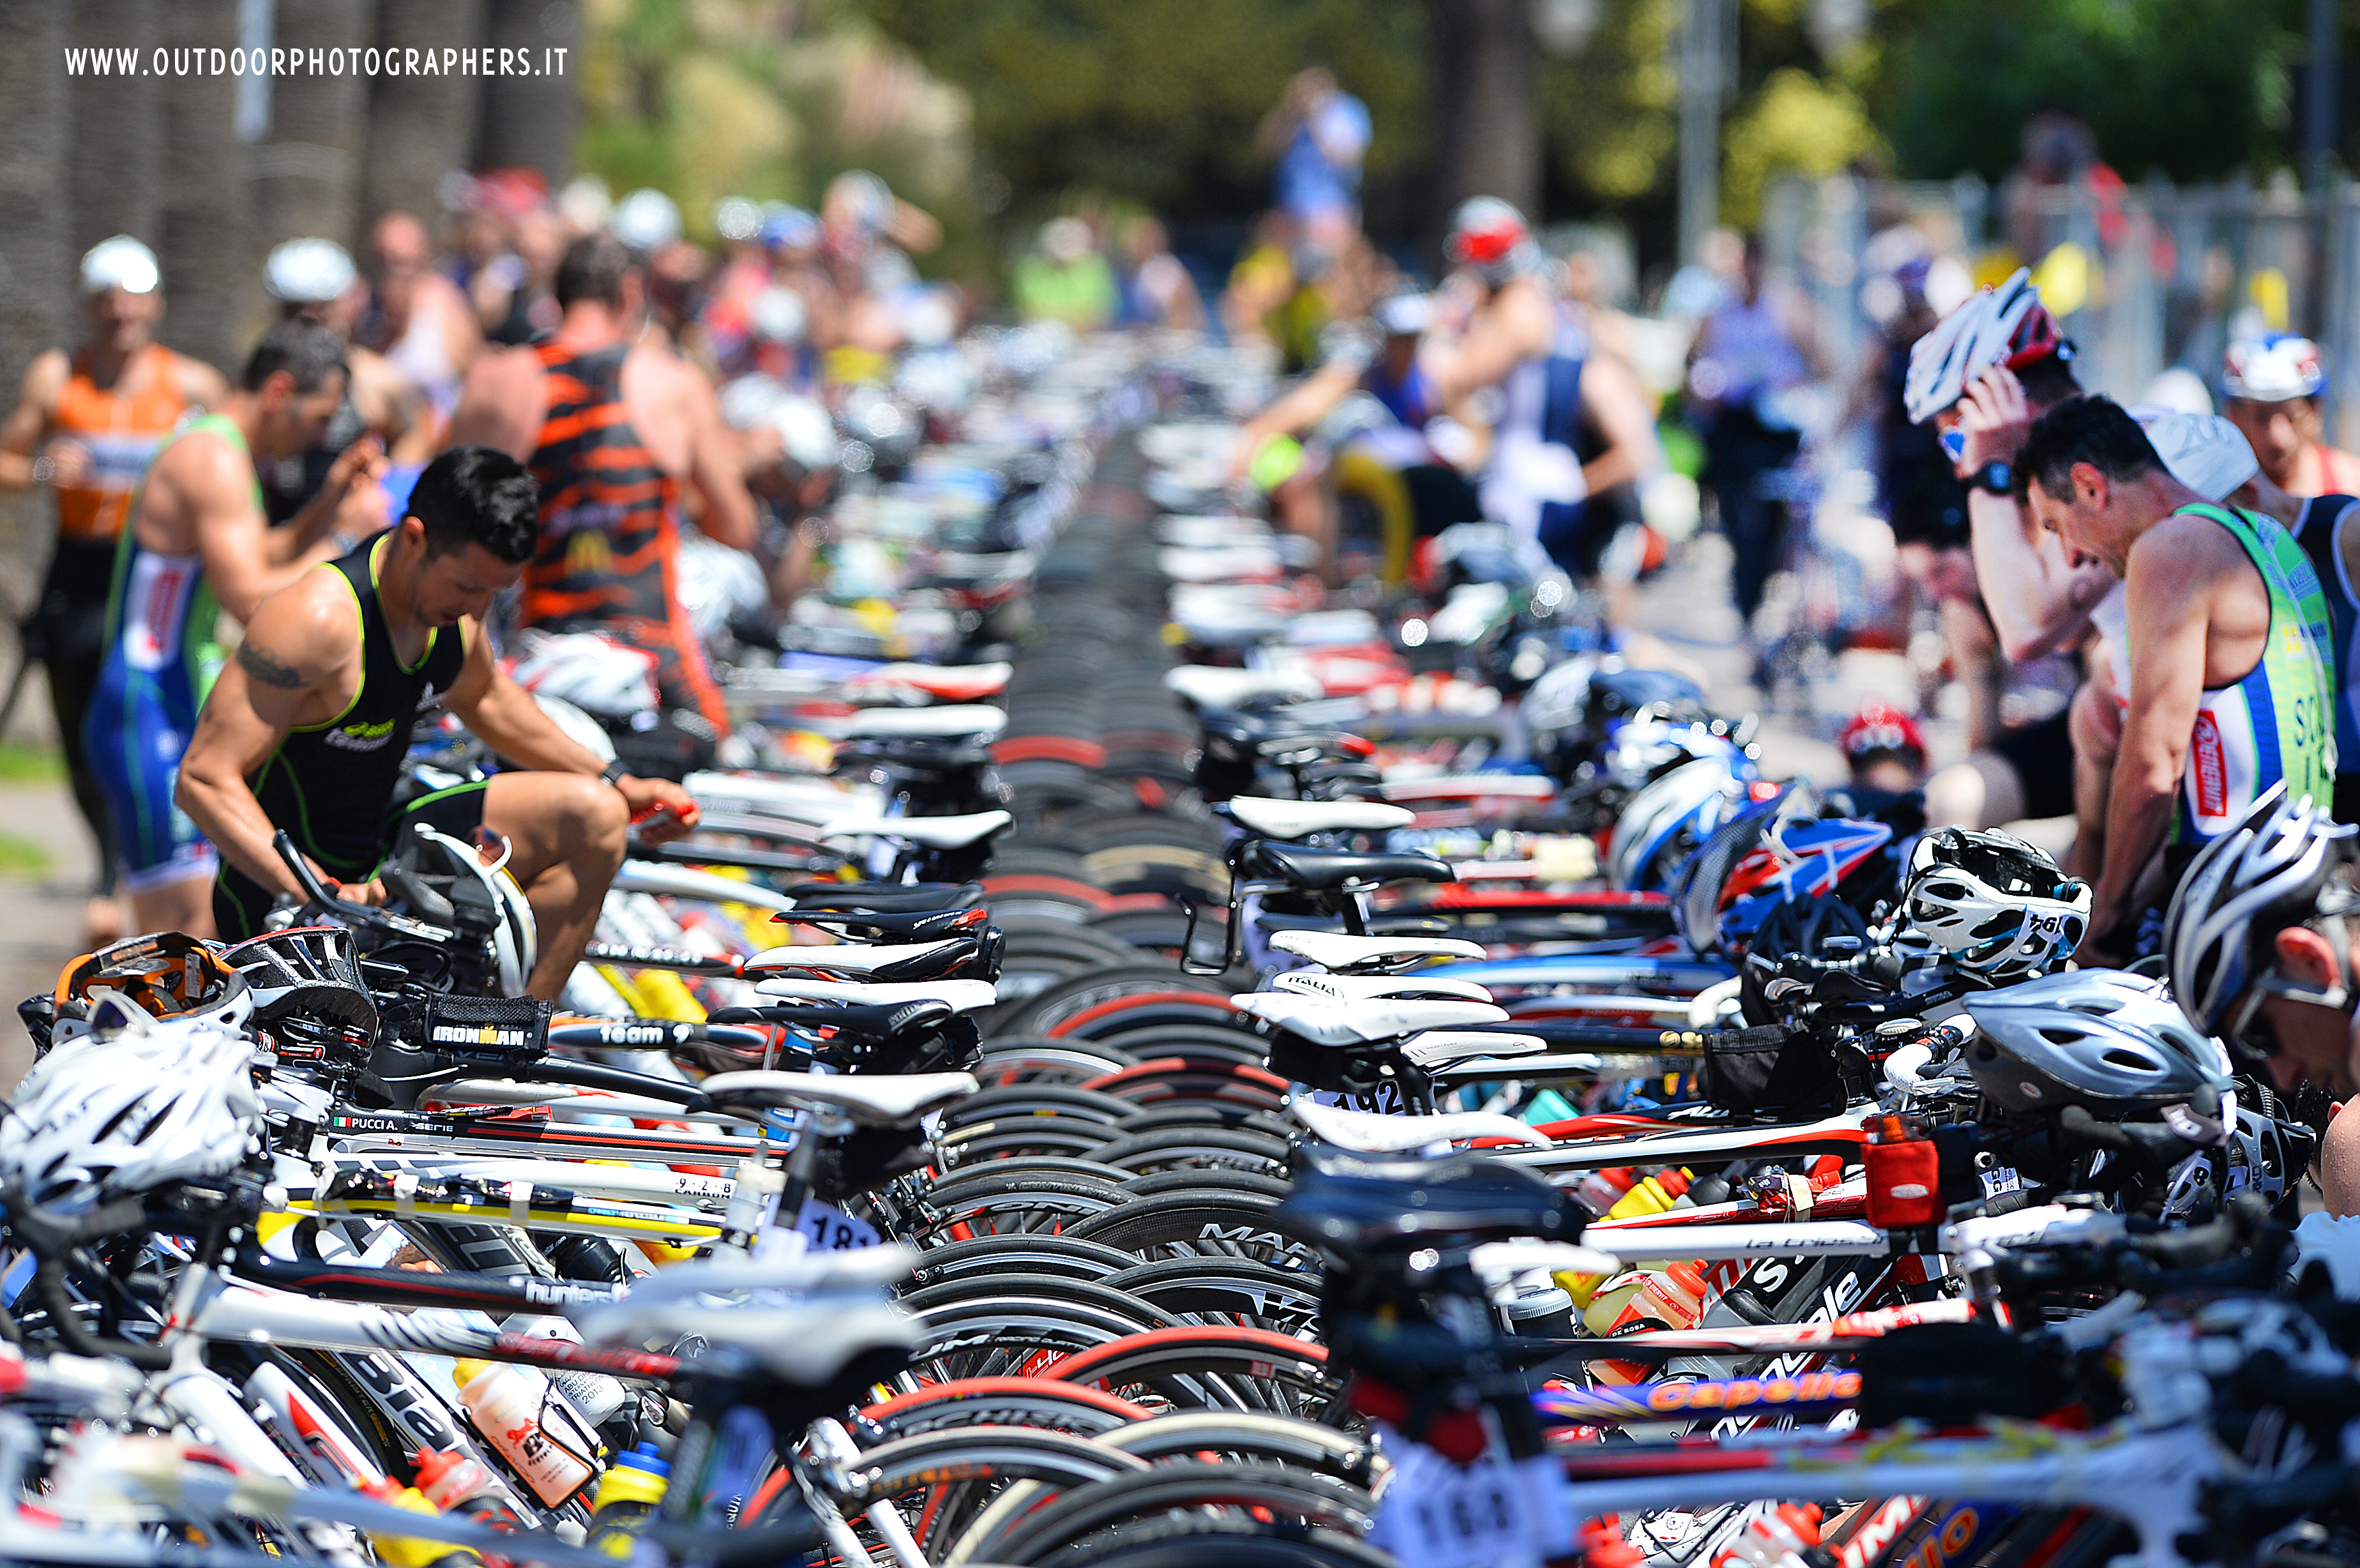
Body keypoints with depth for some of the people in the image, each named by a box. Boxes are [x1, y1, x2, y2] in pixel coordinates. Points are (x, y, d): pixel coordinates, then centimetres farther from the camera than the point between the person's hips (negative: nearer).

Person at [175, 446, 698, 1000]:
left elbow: (483, 697, 21)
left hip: (381, 848, 8)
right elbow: (205, 779, -31)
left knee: (593, 818, -1)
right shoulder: (318, 618, -28)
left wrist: (617, 784, 16)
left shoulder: (454, 583, -3)